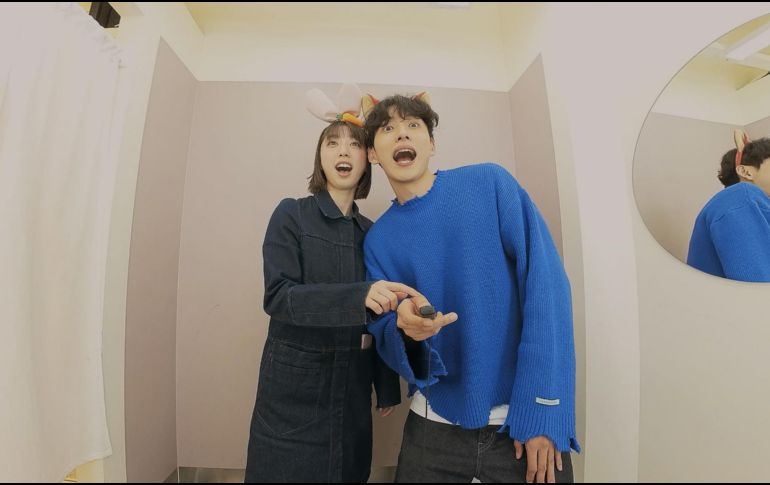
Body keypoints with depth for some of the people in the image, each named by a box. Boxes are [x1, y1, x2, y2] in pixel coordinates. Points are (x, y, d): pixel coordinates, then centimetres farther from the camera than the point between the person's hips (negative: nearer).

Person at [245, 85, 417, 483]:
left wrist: (387, 388, 9)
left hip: (352, 389, 4)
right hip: (292, 388, -3)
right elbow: (277, 297, -18)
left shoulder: (370, 232, 5)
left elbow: (376, 317, 7)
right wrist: (358, 296, -32)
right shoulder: (291, 214, -7)